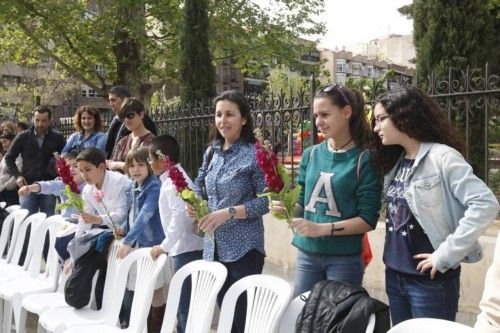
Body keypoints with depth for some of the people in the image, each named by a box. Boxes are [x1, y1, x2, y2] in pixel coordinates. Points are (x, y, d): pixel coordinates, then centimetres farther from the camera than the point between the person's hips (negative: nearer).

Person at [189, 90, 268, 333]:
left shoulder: (254, 154, -11)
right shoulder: (211, 152, 9)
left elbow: (265, 200, -14)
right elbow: (199, 185, 17)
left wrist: (229, 213, -22)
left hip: (244, 248, -6)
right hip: (214, 246, 6)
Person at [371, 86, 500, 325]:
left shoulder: (441, 157, -14)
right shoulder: (394, 161, 8)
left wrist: (445, 255, -21)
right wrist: (392, 264, 1)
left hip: (430, 280, -7)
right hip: (394, 276, 7)